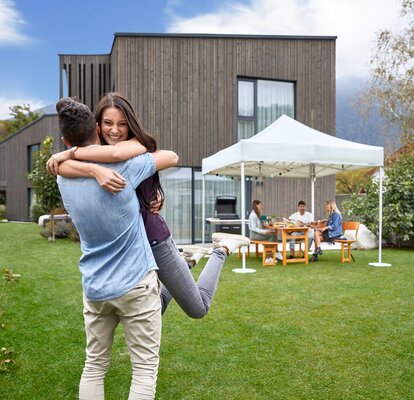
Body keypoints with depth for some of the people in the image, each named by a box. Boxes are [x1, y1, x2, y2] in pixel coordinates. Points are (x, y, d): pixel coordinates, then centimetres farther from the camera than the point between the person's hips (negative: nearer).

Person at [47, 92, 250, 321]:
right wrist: (95, 170, -33)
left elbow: (119, 152, -38)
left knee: (198, 309, 10)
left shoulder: (138, 145, -16)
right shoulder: (91, 158, 0)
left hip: (154, 240, -5)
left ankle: (222, 249, 27)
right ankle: (188, 258, 41)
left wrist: (69, 153, -30)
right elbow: (61, 167, -16)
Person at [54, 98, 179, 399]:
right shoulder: (122, 165, -14)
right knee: (145, 367, 6)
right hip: (136, 283, -5)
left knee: (94, 366, 18)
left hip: (94, 287, 5)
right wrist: (147, 154, 18)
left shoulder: (64, 175, 2)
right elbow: (172, 157, 1)